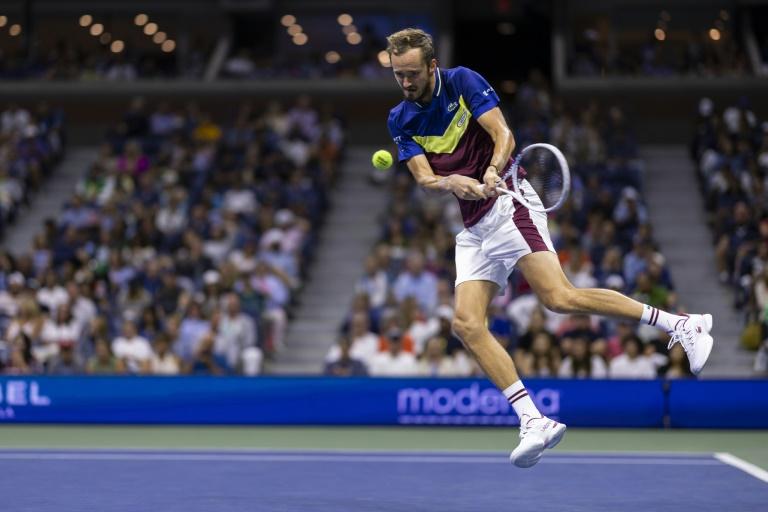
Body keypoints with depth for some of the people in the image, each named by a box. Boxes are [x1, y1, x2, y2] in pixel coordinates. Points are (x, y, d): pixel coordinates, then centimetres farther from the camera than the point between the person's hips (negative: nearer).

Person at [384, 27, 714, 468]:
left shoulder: (463, 82, -4)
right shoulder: (401, 120, 8)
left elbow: (503, 136, -10)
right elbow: (424, 178, -2)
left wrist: (492, 172, -31)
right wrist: (451, 183, -24)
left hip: (506, 204, -6)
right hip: (472, 228, 6)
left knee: (559, 297, -22)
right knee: (467, 323, -12)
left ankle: (681, 325, -15)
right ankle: (534, 422, -15)